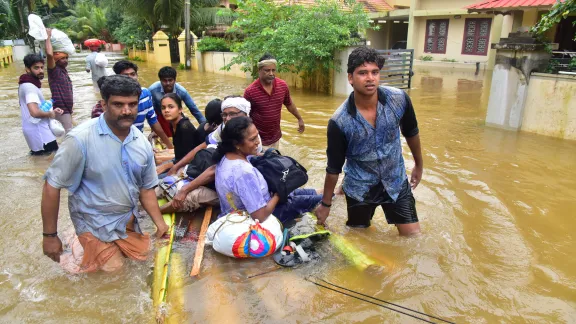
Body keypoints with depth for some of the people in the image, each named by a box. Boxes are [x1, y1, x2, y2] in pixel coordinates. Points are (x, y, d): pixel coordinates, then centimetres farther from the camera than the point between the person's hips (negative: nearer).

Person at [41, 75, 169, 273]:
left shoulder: (142, 142, -6)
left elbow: (146, 188, 3)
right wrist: (50, 235, -13)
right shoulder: (81, 139, -24)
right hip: (95, 224, -5)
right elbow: (52, 185, -17)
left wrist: (159, 222, -7)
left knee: (143, 257, 19)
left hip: (128, 221, 6)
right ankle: (82, 244, 24)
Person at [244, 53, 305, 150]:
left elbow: (289, 104, 13)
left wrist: (299, 118, 24)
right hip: (259, 140, -5)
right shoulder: (250, 91, -18)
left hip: (276, 137, 5)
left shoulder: (283, 86, -6)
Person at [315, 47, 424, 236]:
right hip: (359, 189, -1)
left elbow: (411, 133, 4)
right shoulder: (339, 121, -23)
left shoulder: (399, 99, -17)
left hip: (396, 182, 2)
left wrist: (419, 165, 17)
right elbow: (334, 168, -11)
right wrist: (326, 204, -1)